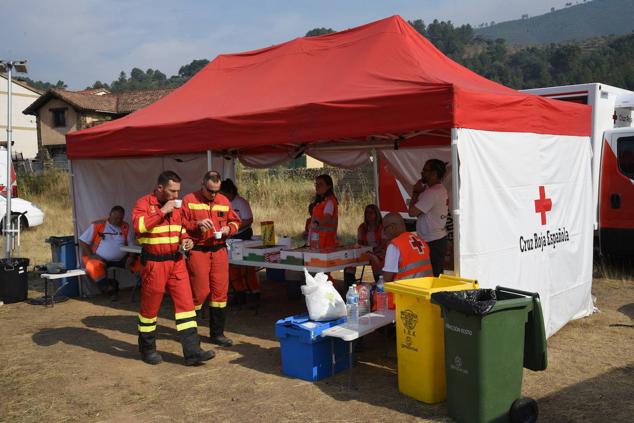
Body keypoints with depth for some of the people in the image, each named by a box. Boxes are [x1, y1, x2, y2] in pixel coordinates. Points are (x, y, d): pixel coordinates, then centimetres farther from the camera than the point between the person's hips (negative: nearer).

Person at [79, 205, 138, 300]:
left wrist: (131, 257, -13)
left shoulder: (126, 227, 8)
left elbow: (131, 244, 7)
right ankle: (110, 289, -11)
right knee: (93, 267, -35)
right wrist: (90, 255, -15)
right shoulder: (97, 225, -1)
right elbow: (82, 241, -1)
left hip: (122, 259, 2)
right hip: (101, 259, -2)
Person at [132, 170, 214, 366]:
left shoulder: (176, 206, 12)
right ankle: (147, 349, 26)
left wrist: (186, 240, 4)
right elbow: (138, 225, -25)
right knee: (150, 307, 7)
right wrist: (162, 212, -22)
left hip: (176, 261, 6)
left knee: (185, 303, -1)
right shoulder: (144, 203, -7)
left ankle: (192, 352, 1)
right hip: (154, 262, -5)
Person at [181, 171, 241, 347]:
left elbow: (235, 221, 18)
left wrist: (229, 229, -3)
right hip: (198, 251, -4)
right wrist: (197, 224, -19)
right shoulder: (189, 200, -2)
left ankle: (217, 333, 18)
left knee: (220, 291, 5)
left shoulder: (224, 201, 11)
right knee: (200, 291, -4)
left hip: (219, 250, 4)